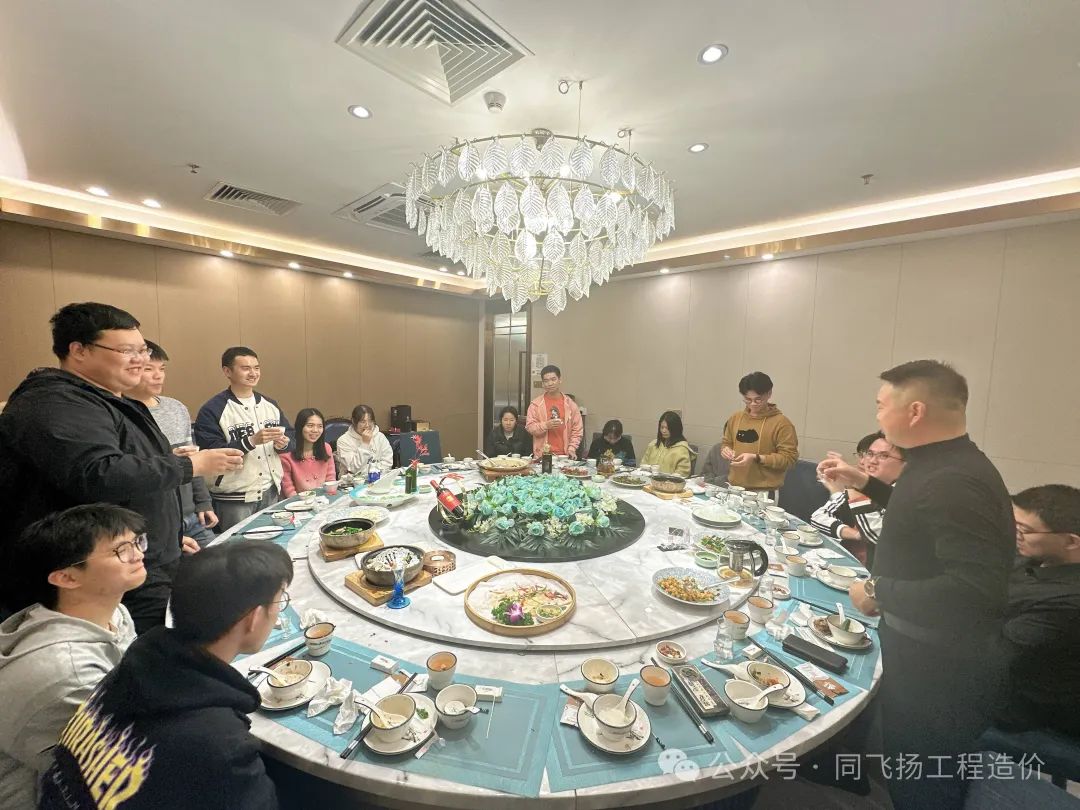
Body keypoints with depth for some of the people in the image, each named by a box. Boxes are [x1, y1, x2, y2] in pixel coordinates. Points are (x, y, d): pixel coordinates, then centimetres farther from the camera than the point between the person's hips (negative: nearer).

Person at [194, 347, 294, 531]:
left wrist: (283, 442, -10)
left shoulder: (269, 404, 9)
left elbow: (290, 435, 12)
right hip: (234, 500, -5)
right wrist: (251, 441, -27)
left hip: (271, 492, 6)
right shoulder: (212, 411, -10)